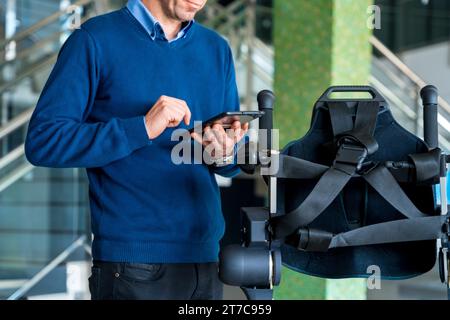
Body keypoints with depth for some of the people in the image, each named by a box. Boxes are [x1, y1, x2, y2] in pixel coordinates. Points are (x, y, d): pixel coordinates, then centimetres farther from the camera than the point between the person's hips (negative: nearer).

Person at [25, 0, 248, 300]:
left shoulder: (217, 49, 11)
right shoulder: (95, 41, -4)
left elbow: (238, 160, 13)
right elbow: (42, 142, -12)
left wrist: (225, 154, -11)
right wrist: (143, 128, -20)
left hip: (206, 255, 5)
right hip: (131, 261, -5)